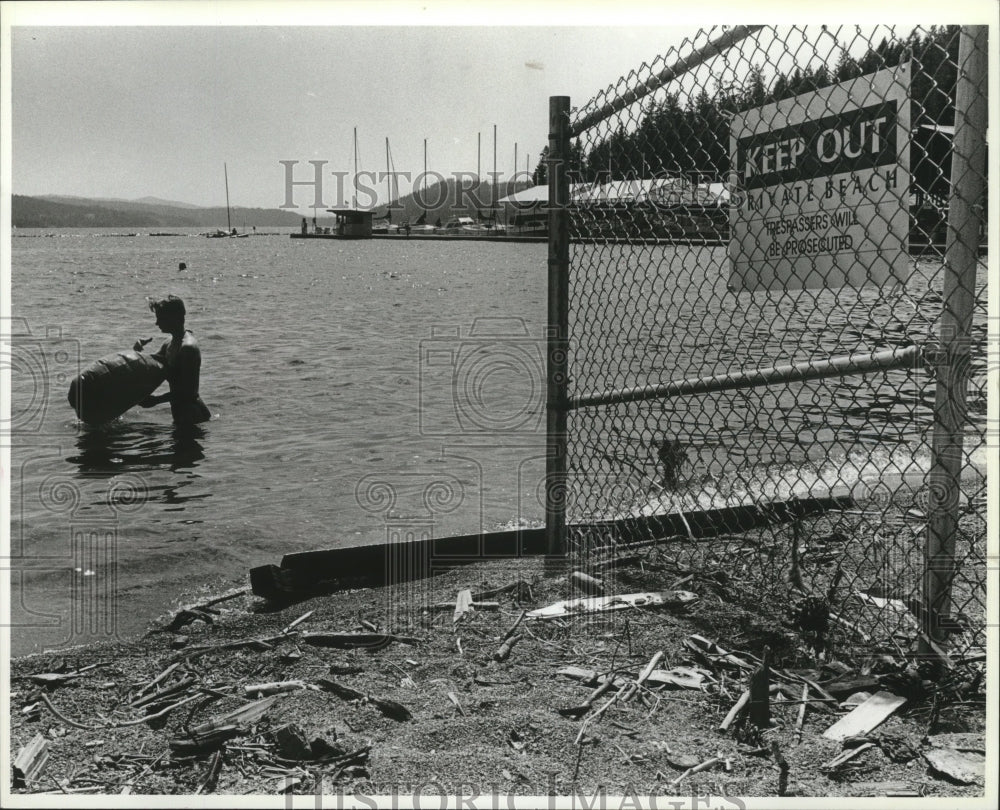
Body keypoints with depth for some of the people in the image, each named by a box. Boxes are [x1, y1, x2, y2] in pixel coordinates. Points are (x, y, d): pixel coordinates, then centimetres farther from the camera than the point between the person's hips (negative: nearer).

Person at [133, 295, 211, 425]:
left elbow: (187, 390, -23)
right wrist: (139, 352, 0)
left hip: (192, 416, -10)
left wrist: (156, 400, -19)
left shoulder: (188, 347, -19)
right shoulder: (169, 344, 12)